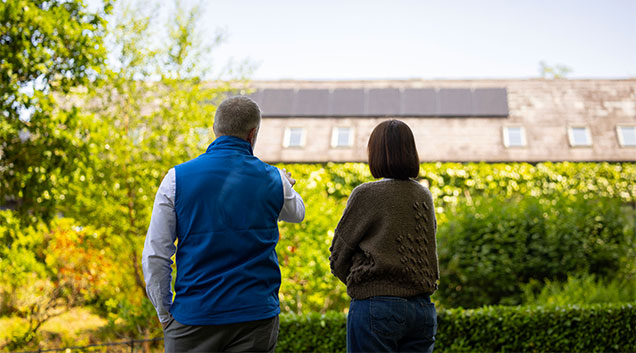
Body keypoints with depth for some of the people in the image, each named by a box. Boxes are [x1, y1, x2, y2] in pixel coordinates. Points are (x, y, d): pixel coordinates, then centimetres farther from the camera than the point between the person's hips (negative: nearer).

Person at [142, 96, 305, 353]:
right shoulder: (273, 181, -1)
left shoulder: (177, 178, -4)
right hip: (256, 316, 1)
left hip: (193, 315, 0)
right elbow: (297, 213, 23)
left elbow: (154, 256, -3)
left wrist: (165, 314, 8)